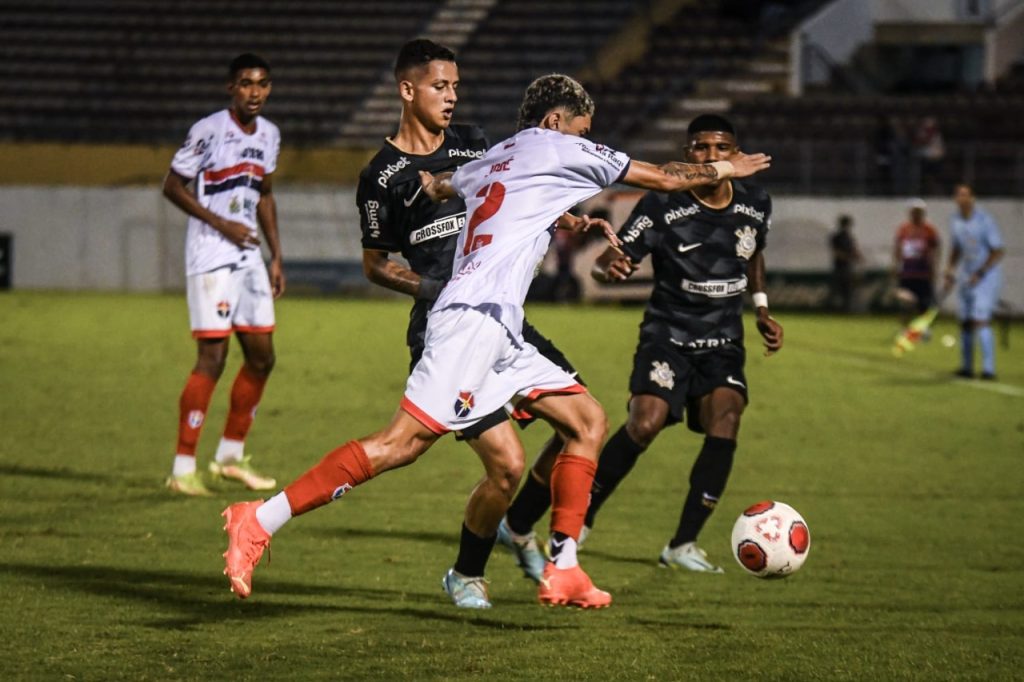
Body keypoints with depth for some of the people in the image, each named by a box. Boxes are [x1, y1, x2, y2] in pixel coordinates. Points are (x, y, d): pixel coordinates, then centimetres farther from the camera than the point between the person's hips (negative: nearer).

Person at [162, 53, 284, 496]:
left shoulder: (269, 135, 9)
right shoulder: (208, 131, -12)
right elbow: (172, 186, -8)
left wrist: (276, 256, 17)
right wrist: (221, 224, -15)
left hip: (249, 257, 8)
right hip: (210, 256, -8)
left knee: (261, 357, 9)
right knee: (212, 357, -12)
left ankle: (231, 455, 23)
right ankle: (183, 468, -9)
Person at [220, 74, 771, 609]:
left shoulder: (488, 162, 26)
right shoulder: (555, 147, 5)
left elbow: (432, 187, 47)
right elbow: (663, 178, 13)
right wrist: (724, 170, 29)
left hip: (498, 335, 10)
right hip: (474, 318, -10)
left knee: (587, 422, 10)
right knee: (404, 442, -18)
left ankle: (562, 571, 6)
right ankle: (258, 522, -20)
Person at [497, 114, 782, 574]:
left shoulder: (756, 205, 2)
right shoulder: (663, 207, -12)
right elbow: (604, 263, -13)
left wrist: (762, 308, 16)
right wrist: (610, 266, -36)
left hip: (723, 344, 3)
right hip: (667, 335, -3)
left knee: (725, 420, -22)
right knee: (645, 424, -24)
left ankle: (683, 544, -15)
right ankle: (580, 519, -5)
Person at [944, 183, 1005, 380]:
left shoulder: (984, 220, -16)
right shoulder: (955, 220, 5)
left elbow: (998, 251, -15)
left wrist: (980, 273, -20)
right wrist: (950, 269, 5)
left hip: (987, 276, -7)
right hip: (966, 276, 7)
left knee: (980, 321, -17)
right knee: (965, 322, 8)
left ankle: (989, 368, -16)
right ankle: (966, 366, 18)